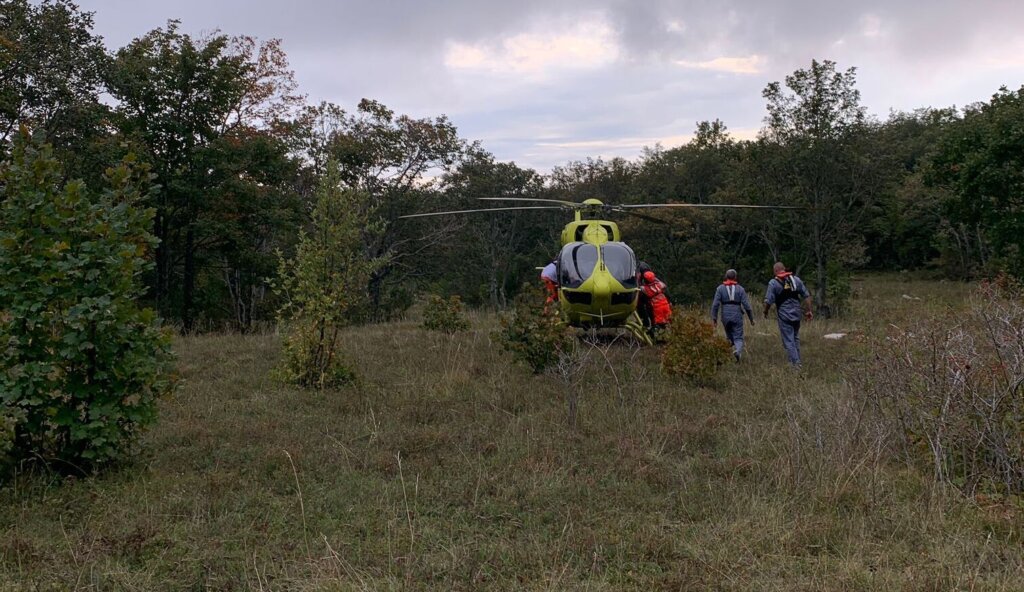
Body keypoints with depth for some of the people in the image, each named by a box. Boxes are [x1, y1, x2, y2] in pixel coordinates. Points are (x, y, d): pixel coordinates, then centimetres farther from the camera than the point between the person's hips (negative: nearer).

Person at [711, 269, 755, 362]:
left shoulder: (720, 288, 1)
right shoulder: (740, 289, 0)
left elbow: (715, 304, -6)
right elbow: (746, 305, -2)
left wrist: (714, 318, -3)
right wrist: (751, 318, 6)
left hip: (725, 317, 1)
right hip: (737, 316, -1)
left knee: (729, 336, 19)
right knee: (738, 337, -1)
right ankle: (738, 351, -28)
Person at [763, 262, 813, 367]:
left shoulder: (773, 283, -9)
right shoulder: (796, 279, 5)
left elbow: (768, 301, -12)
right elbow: (806, 296, 6)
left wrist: (765, 312, 5)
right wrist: (808, 311, 13)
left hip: (784, 316, -5)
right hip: (796, 314, 5)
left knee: (788, 341, 0)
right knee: (796, 338, 19)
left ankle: (795, 363, -4)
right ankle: (798, 361, 26)